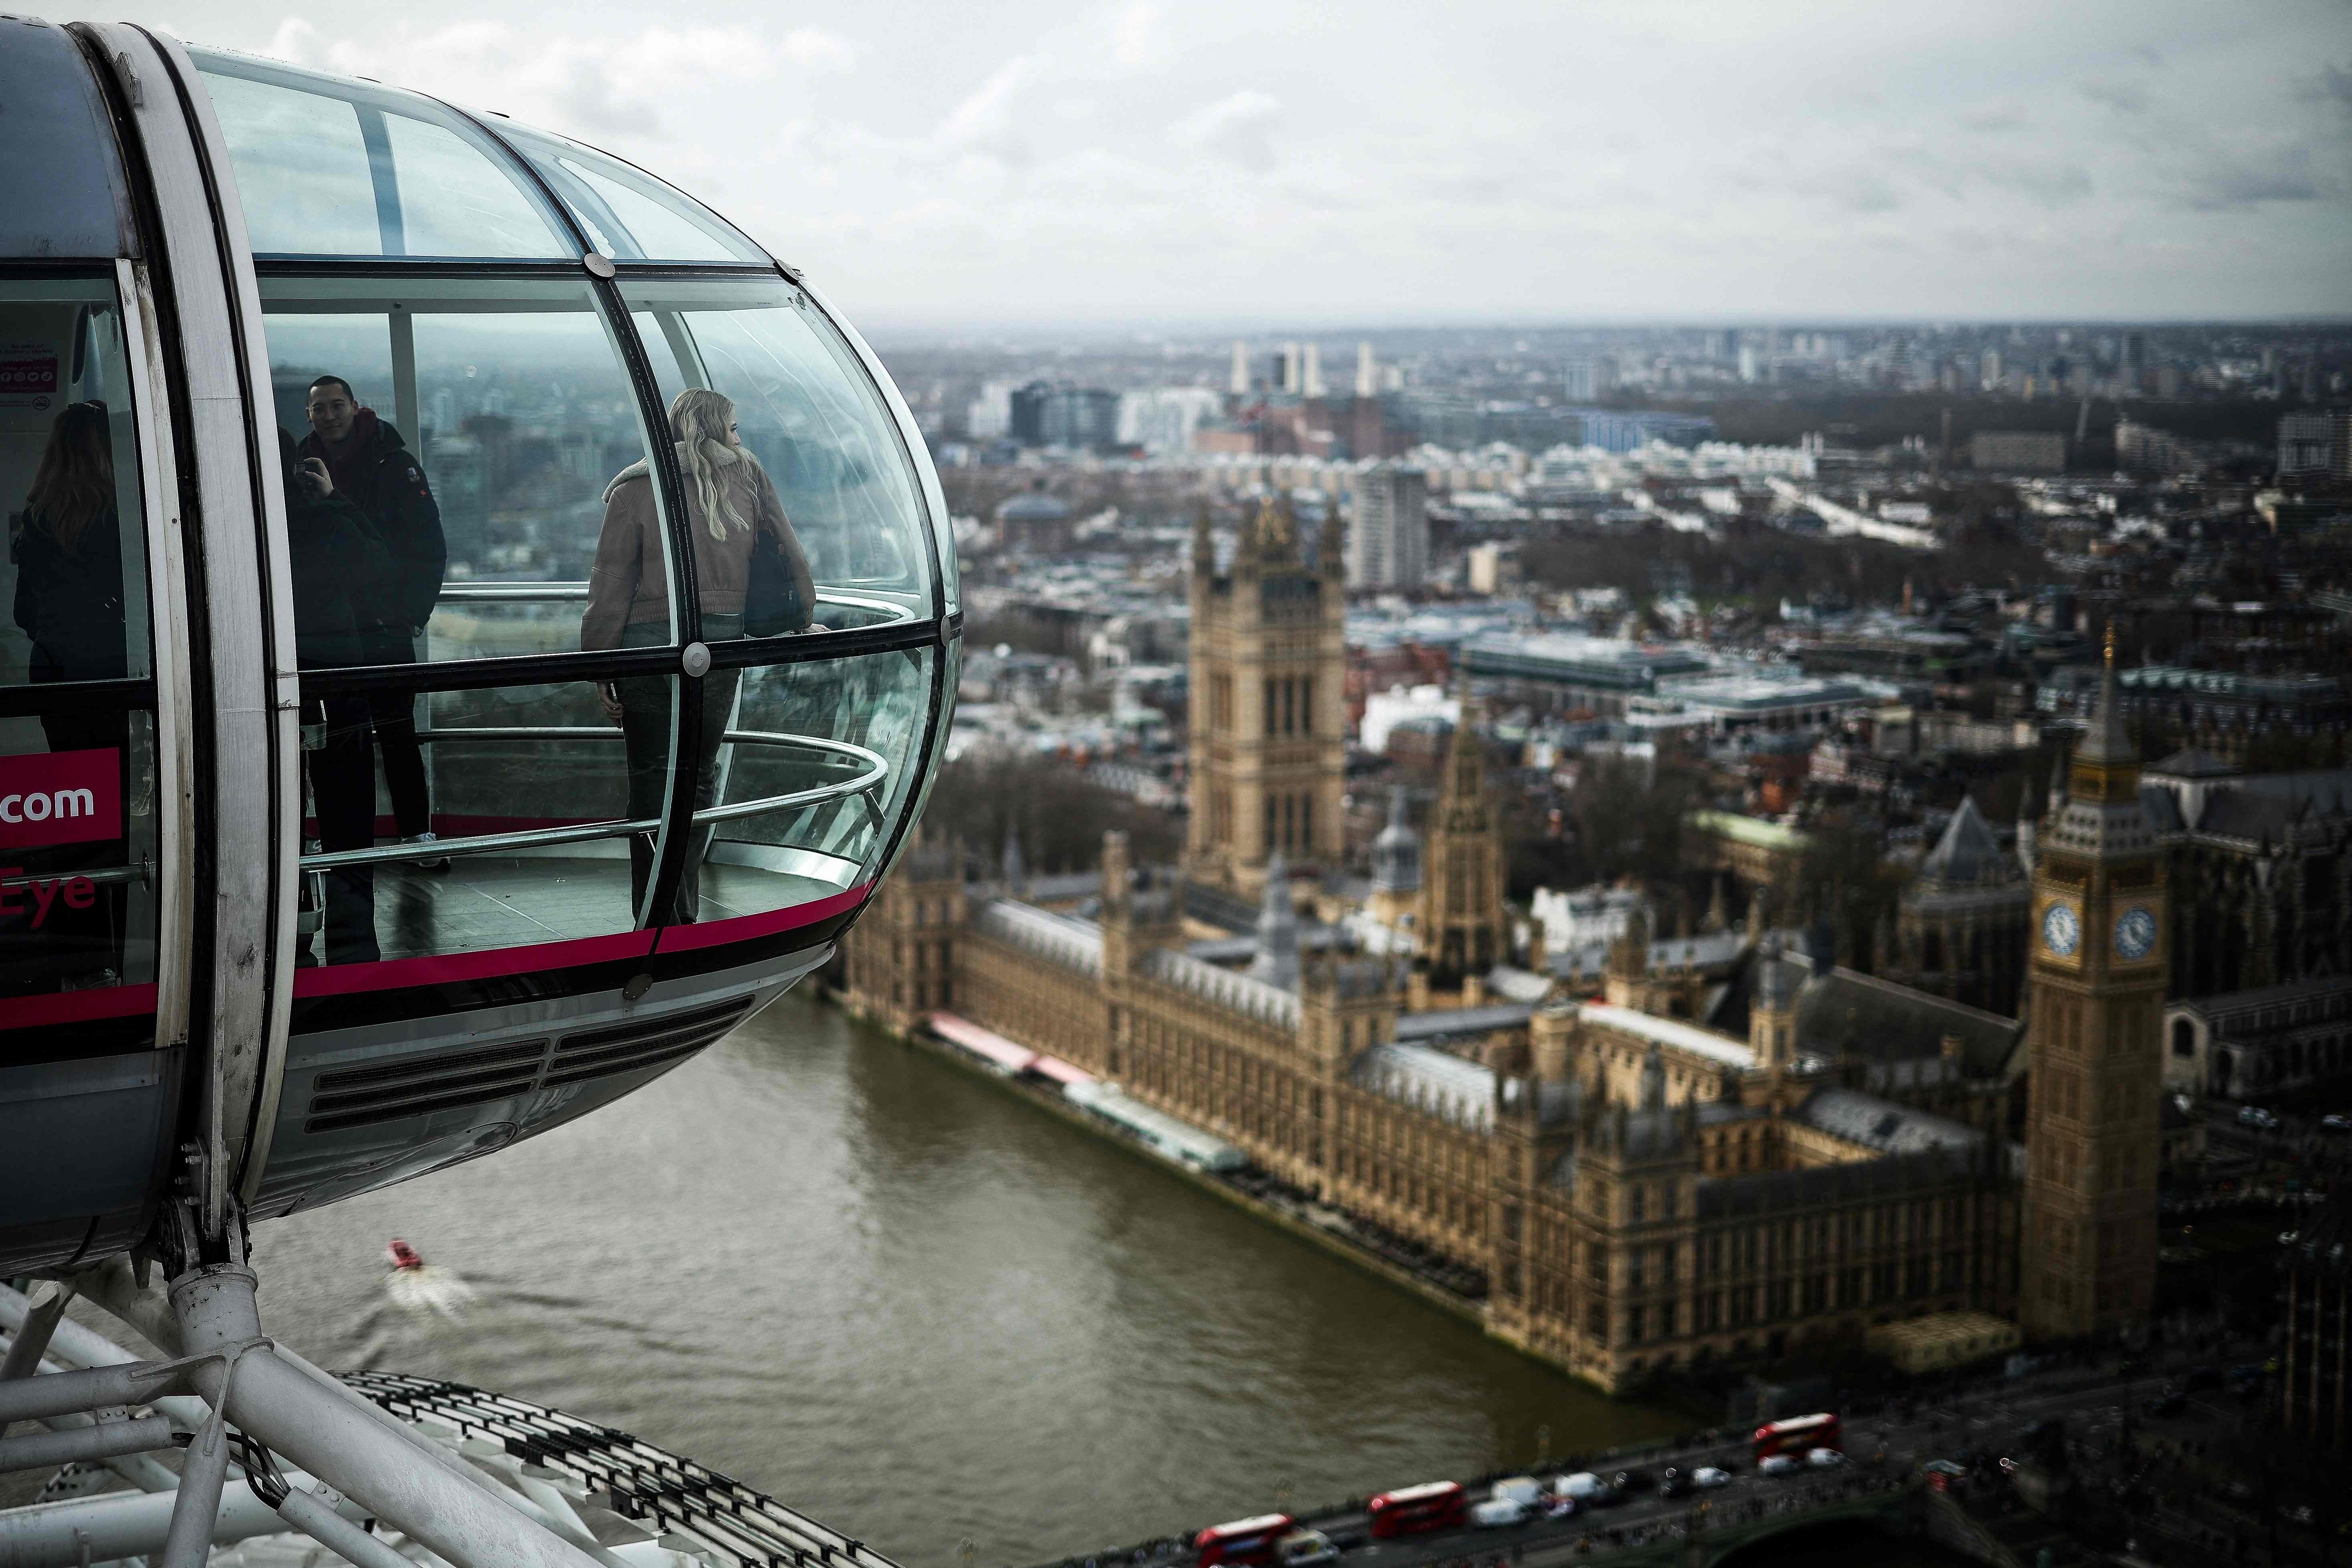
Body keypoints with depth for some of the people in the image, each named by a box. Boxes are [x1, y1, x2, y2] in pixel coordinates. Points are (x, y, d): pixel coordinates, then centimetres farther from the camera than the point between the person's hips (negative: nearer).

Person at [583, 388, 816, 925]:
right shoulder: (746, 473, 4)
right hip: (720, 646, 2)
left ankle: (656, 916, 3)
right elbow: (788, 551, 10)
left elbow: (611, 583, -3)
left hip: (648, 646, -2)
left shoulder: (636, 488, -1)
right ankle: (685, 910, 13)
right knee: (700, 775, 13)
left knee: (651, 780, 4)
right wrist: (805, 614, 25)